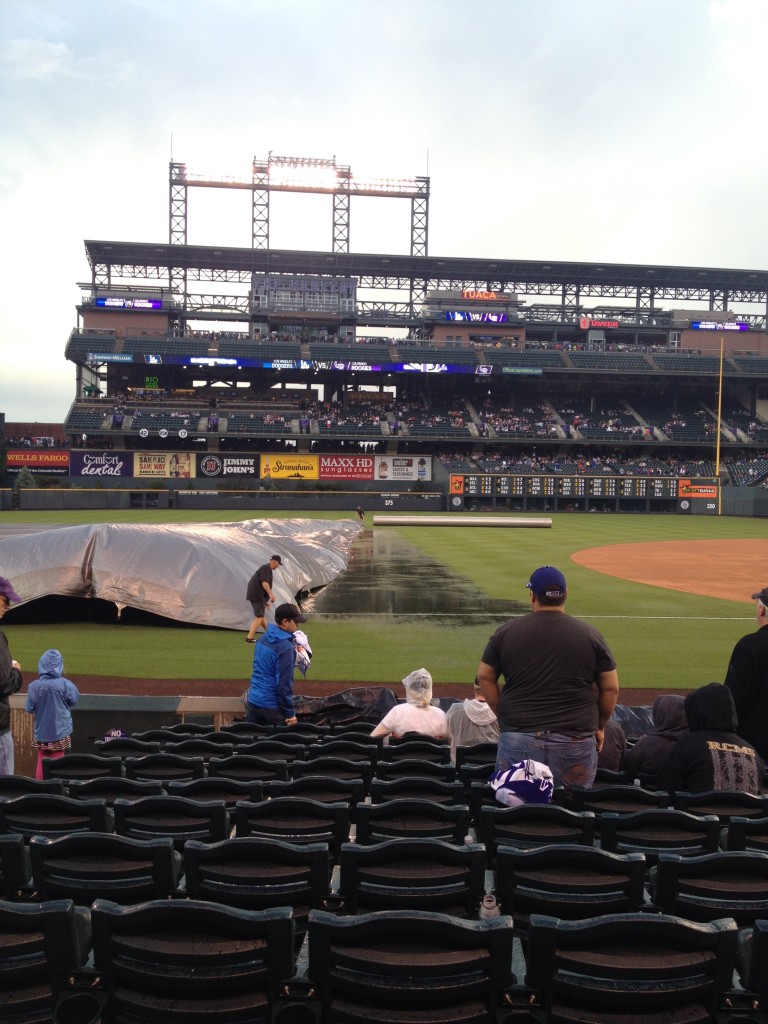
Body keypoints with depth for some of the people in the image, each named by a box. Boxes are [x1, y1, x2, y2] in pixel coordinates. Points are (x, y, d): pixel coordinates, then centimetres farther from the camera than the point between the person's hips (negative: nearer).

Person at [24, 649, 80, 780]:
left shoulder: (34, 685, -12)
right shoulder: (65, 684, -17)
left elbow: (29, 708, -4)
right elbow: (74, 700, -1)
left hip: (41, 731, 2)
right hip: (60, 730, -2)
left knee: (41, 763, 14)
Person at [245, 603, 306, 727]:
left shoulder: (264, 638, 5)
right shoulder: (286, 648, -19)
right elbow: (284, 683, -19)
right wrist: (290, 713, -13)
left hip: (253, 701, 8)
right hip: (272, 706, -8)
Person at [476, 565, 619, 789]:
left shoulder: (507, 631, 2)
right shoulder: (590, 634, 0)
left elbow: (485, 677, 7)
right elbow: (611, 688, 4)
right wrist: (599, 727, 16)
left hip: (517, 737, 1)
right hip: (575, 742, 0)